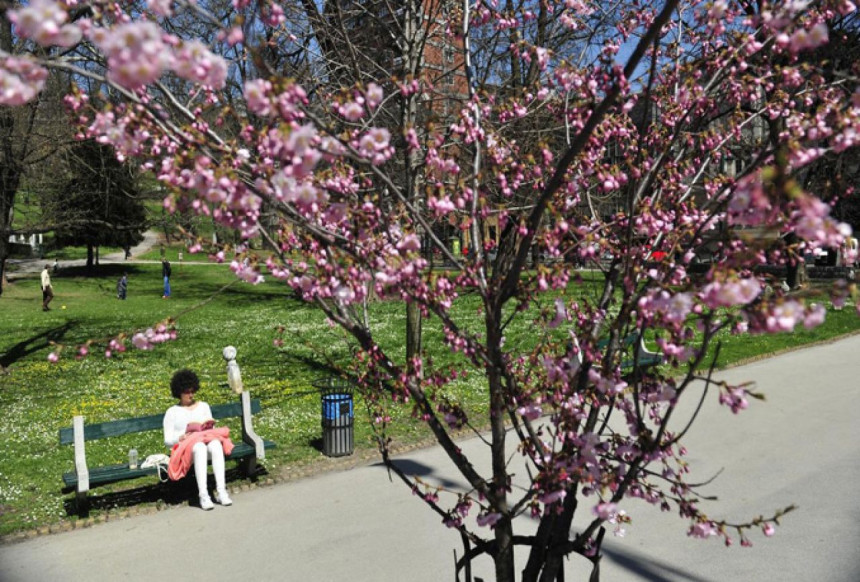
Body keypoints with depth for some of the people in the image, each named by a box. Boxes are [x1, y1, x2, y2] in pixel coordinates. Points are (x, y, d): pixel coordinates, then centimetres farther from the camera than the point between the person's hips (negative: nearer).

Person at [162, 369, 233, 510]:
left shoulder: (203, 406, 25)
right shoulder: (172, 412, 16)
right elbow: (167, 440, 9)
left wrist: (208, 427, -5)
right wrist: (182, 437, -11)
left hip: (207, 440, 2)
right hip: (185, 448, -2)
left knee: (216, 444, -36)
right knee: (199, 447, -40)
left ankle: (221, 490, -45)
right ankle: (203, 495, -47)